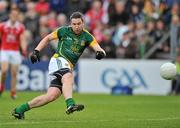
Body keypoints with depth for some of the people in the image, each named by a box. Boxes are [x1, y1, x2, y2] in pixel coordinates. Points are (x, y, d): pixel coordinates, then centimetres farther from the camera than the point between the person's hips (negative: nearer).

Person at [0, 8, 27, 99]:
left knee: (14, 73, 1)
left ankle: (13, 92, 9)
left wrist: (24, 50, -21)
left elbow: (22, 40, -4)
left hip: (15, 52, 1)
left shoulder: (20, 27, 2)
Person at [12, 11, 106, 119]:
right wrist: (36, 51, 2)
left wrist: (100, 52, -35)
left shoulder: (87, 37, 2)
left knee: (52, 95, -9)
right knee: (68, 77, -36)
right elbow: (47, 38, 12)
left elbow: (98, 48, -11)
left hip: (69, 67, 3)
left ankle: (20, 109, -2)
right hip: (59, 60, -3)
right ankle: (70, 105, -55)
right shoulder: (64, 31, 0)